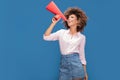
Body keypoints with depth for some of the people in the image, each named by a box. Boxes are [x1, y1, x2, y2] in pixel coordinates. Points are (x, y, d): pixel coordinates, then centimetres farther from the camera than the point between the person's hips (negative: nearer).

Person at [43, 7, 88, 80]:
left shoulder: (82, 37, 6)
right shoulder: (62, 32, 7)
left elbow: (82, 54, 11)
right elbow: (46, 37, -4)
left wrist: (85, 72, 10)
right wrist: (54, 23, -6)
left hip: (75, 63, -1)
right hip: (64, 63, 1)